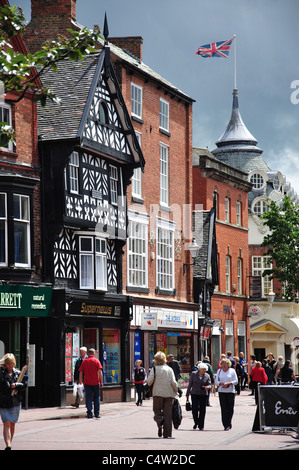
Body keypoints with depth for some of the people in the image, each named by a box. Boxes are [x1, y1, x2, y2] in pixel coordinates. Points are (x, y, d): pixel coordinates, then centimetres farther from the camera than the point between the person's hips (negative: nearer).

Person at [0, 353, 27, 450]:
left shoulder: (18, 373, 9)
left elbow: (24, 385, 0)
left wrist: (16, 385, -15)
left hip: (15, 402, 3)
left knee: (12, 424, 11)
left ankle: (9, 442, 26)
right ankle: (8, 445, -20)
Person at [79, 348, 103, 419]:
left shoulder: (84, 361, 5)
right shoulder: (96, 361, -2)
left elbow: (80, 373, 5)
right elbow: (100, 372, -9)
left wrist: (81, 382, 11)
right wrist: (101, 381, -4)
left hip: (87, 383, 1)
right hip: (96, 382, -1)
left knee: (88, 398, 3)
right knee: (96, 397, 12)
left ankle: (89, 413, -4)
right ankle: (96, 413, 11)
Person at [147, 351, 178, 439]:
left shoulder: (154, 369, -3)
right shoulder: (169, 369, 4)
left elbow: (149, 381, -8)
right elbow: (173, 382, -2)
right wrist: (176, 390, 11)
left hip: (158, 393, -2)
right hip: (169, 394, 2)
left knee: (157, 410, 10)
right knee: (168, 413, 5)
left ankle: (160, 422, -22)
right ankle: (167, 433, 2)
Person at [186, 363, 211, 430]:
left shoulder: (207, 376, 3)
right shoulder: (193, 374, 1)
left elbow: (209, 384, 3)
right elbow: (190, 384, 5)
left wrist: (208, 387, -22)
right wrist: (187, 394, 5)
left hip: (203, 395, 1)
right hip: (194, 394, -1)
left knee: (202, 410, 1)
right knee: (194, 409, -9)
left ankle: (201, 426, 9)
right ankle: (196, 422, 14)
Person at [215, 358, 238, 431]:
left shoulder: (232, 371, 3)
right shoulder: (219, 371, 10)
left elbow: (236, 381, -1)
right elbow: (216, 381, 10)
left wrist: (228, 383, -16)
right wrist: (221, 383, -11)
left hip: (230, 391, -1)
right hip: (221, 391, 1)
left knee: (230, 409, 0)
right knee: (223, 409, -6)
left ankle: (228, 424, 17)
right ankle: (226, 425, -5)